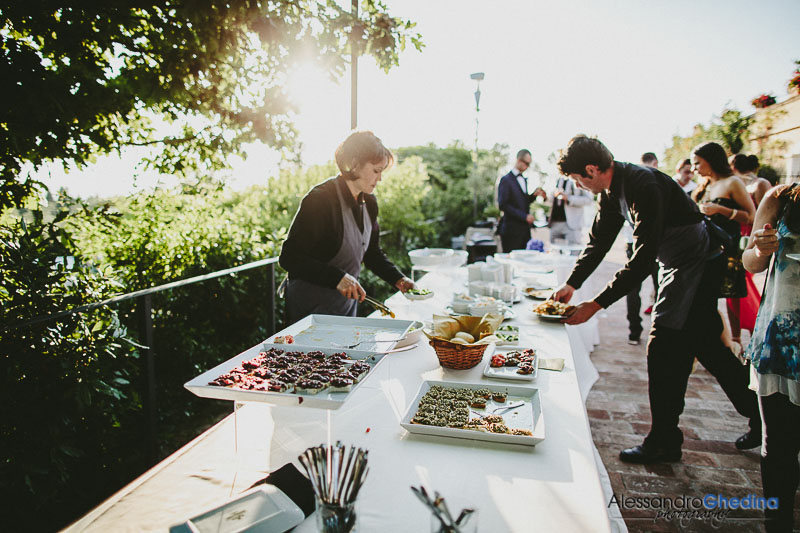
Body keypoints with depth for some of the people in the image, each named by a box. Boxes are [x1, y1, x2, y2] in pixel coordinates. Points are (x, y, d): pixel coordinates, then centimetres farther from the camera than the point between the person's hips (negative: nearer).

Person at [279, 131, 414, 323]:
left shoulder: (369, 203, 3)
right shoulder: (319, 200, -21)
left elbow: (372, 253, 15)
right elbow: (289, 257, -23)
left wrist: (398, 280, 1)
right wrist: (337, 278, -29)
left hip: (348, 300, 7)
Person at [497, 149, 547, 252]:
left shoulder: (524, 179, 17)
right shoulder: (506, 180, -8)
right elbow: (503, 205, -15)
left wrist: (534, 195, 2)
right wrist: (524, 216, -16)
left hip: (525, 228, 7)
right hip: (512, 230, -7)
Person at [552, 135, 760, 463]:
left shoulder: (644, 186, -29)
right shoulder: (613, 189, 2)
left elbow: (642, 259, -32)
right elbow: (599, 241, 10)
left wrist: (597, 304, -31)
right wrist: (572, 284, 3)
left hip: (695, 264, -10)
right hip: (676, 264, 10)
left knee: (662, 352, -7)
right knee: (706, 345, 17)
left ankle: (663, 444, 6)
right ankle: (762, 417, 34)